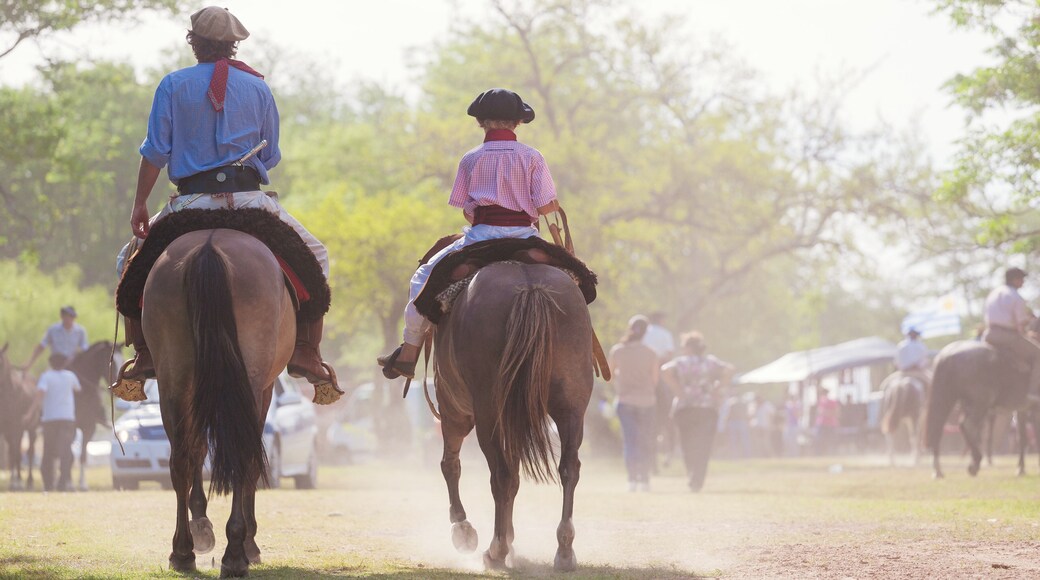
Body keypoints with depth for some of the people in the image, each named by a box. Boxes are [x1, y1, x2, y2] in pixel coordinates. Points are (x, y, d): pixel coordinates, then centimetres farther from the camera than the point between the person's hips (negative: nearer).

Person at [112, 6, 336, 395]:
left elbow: (155, 152, -2)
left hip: (191, 202, -1)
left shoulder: (174, 85, 2)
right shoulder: (258, 88, 8)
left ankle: (145, 354, 6)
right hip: (250, 198, 1)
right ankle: (306, 352, 6)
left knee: (131, 262, 21)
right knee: (314, 257, 20)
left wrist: (140, 205, 4)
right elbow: (271, 157, 11)